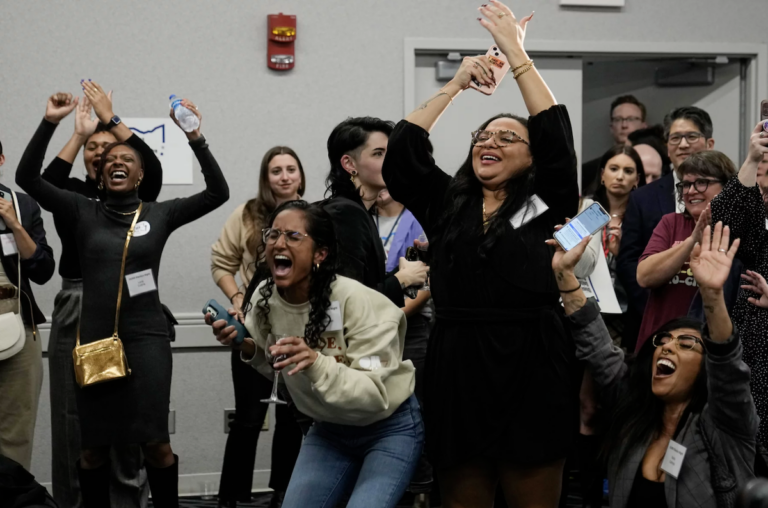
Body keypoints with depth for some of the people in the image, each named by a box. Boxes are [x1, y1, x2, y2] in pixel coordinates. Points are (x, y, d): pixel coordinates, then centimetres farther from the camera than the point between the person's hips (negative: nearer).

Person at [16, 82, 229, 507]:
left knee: (156, 443, -5)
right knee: (93, 446, 8)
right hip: (93, 337, 1)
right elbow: (27, 177, -2)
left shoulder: (160, 214, 5)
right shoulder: (83, 212, 6)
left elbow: (218, 192, -4)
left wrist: (195, 138, -15)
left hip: (146, 337, -1)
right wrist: (49, 122, -13)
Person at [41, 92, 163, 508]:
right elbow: (44, 182, -12)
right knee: (75, 415, 1)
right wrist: (78, 133, -16)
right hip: (75, 311, 1)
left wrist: (110, 118, -13)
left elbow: (153, 167, -12)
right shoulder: (72, 195, 10)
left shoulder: (133, 198, 8)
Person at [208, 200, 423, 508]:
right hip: (330, 429, 6)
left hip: (389, 428, -5)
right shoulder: (265, 298, -9)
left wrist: (316, 362, -44)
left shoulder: (357, 301, -27)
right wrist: (246, 347, -11)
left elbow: (374, 395, -30)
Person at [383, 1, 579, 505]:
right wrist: (456, 84, 3)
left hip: (532, 373, -2)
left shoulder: (548, 204, 5)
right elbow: (402, 151, 3)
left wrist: (516, 52, -3)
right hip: (457, 373, 2)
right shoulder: (446, 203, 12)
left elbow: (557, 136, -7)